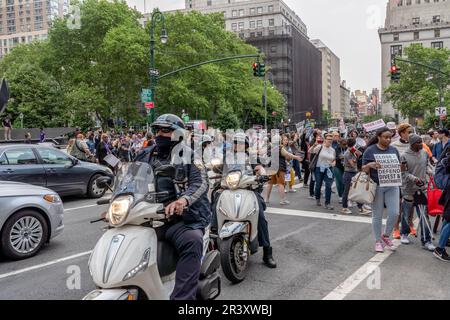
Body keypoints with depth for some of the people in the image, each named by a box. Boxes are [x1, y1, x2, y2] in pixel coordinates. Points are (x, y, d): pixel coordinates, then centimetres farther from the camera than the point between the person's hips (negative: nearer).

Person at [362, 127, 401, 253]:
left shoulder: (394, 150, 8)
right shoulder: (370, 150, -2)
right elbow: (363, 169, -1)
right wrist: (370, 165, -23)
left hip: (392, 186, 3)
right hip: (376, 186, -3)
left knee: (394, 213, -4)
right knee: (377, 216, 5)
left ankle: (386, 235, 22)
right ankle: (378, 241, 21)